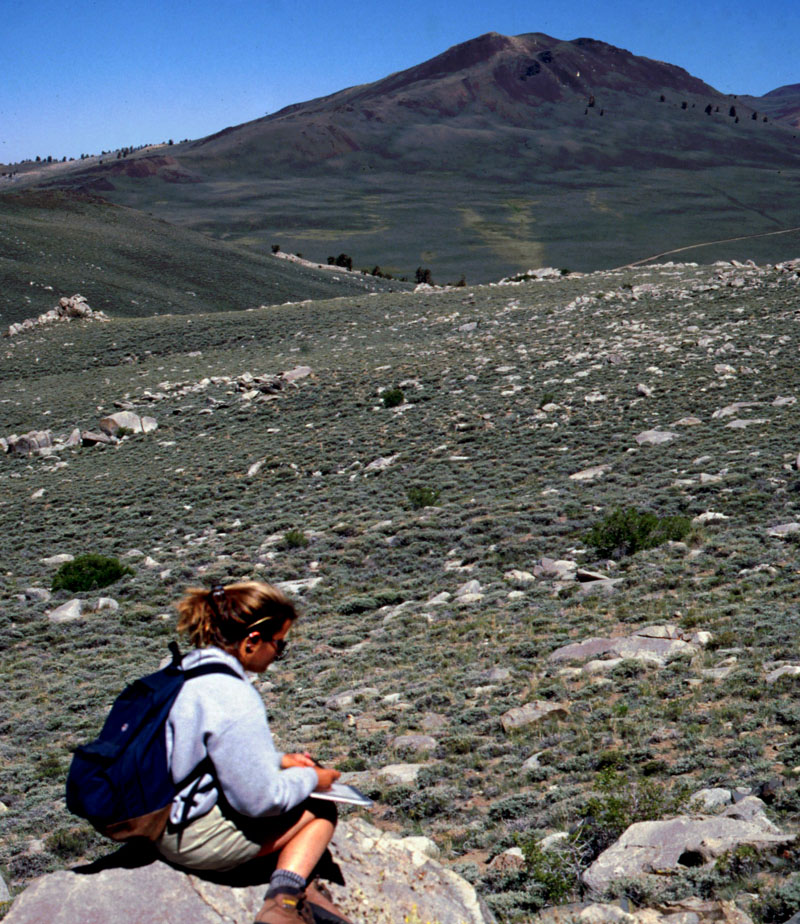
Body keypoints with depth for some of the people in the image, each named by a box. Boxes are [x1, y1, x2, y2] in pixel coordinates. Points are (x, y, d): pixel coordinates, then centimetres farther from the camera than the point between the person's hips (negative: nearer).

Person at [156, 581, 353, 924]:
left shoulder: (189, 667, 4)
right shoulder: (233, 699, -26)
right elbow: (260, 799, -21)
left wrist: (279, 760, 14)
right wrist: (310, 778, -4)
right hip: (197, 840, -9)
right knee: (322, 810, 7)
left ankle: (292, 889, 3)